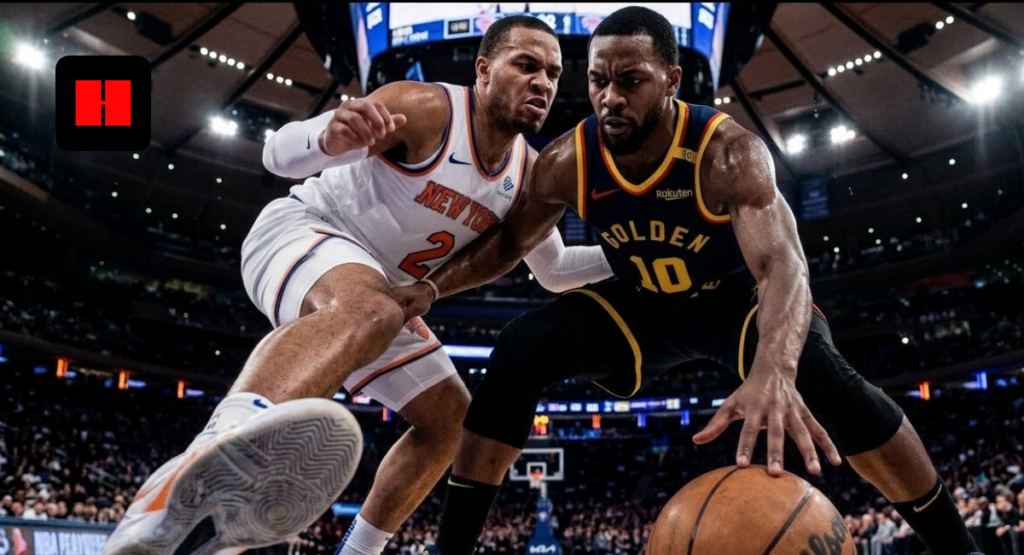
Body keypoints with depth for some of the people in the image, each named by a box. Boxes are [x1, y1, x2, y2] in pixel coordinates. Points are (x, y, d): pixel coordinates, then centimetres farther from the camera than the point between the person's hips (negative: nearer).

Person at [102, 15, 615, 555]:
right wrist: (330, 139, -46)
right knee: (369, 309, -44)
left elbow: (553, 269, 16)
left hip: (377, 288, 9)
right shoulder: (424, 107, -18)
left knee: (450, 418, 8)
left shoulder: (528, 173, 3)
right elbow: (279, 153, -23)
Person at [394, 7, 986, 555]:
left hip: (737, 298, -3)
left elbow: (783, 264, -48)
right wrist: (432, 288, -20)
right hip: (644, 306, 3)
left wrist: (772, 371, -69)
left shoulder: (728, 151, -33)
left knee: (818, 373, -34)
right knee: (519, 350, -20)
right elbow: (510, 243, -3)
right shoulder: (567, 162, -20)